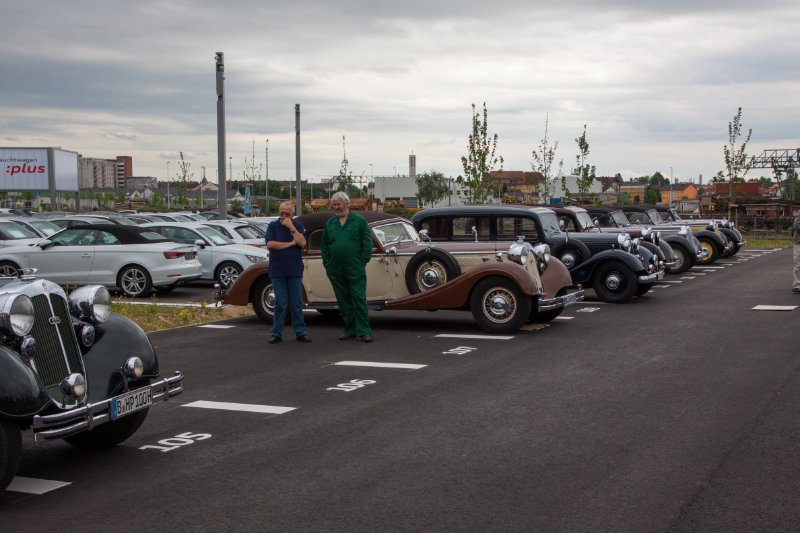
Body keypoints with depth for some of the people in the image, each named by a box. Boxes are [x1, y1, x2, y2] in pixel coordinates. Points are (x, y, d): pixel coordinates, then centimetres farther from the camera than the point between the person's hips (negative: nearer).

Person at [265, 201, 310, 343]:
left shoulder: (298, 226, 6)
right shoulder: (273, 226, 3)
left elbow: (302, 243, -9)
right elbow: (270, 244, -9)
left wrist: (291, 227, -12)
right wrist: (291, 243, -7)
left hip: (295, 271, 1)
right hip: (277, 271, -1)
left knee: (296, 303, 4)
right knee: (280, 304, 0)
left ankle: (300, 332, 9)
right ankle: (276, 333, 7)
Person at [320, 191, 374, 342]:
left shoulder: (359, 221, 1)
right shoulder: (329, 224, 13)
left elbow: (367, 243, -1)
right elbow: (324, 246, 16)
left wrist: (363, 261, -7)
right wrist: (327, 264, 8)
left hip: (355, 270, -4)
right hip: (336, 271, 4)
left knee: (359, 300, -6)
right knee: (343, 301, 9)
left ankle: (364, 331, -4)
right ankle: (349, 330, 17)